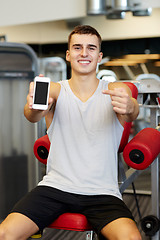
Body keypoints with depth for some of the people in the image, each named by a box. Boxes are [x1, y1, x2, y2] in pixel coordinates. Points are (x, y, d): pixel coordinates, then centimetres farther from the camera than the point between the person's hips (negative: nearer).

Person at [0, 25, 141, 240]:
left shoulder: (115, 90, 5)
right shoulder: (55, 90, 5)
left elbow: (132, 113, -18)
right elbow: (33, 115, -17)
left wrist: (129, 107, -44)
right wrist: (33, 107, -43)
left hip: (102, 192, -1)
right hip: (56, 187, 1)